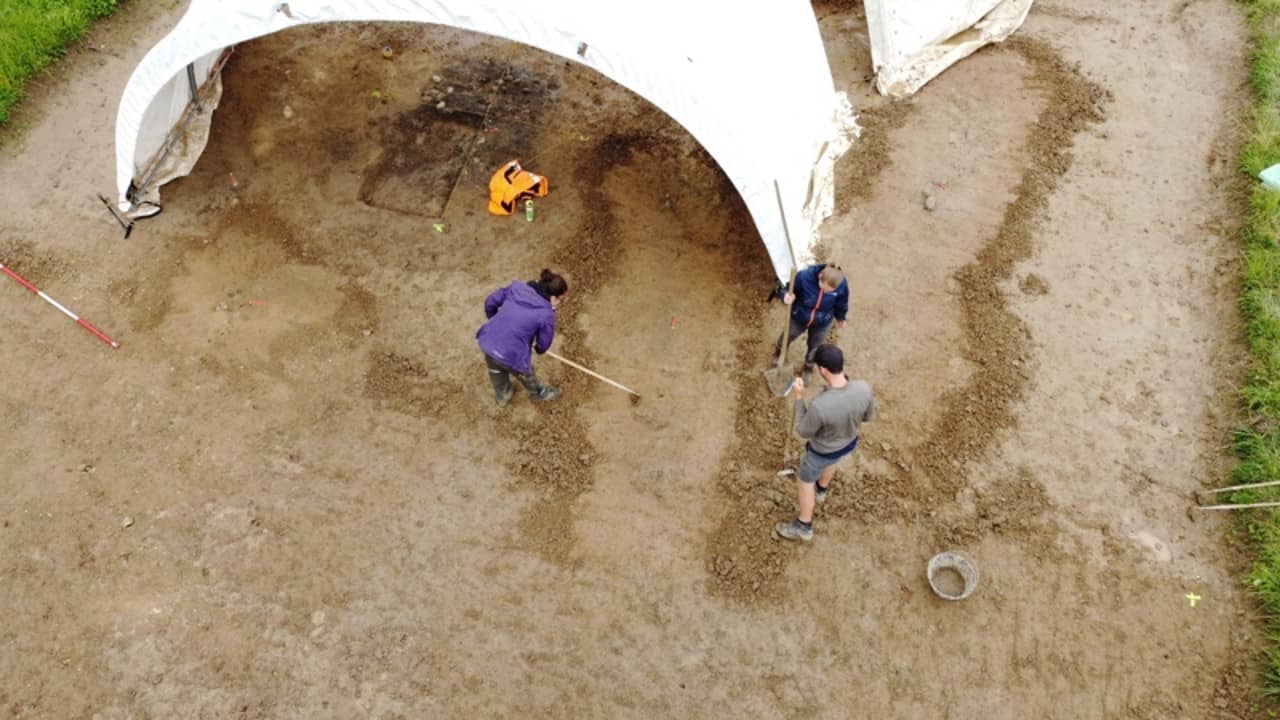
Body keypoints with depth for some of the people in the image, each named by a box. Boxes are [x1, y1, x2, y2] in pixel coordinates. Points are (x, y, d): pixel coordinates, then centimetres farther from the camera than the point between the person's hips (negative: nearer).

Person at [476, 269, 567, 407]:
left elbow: (490, 301, 9)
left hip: (487, 342, 5)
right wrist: (539, 349, 23)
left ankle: (502, 396, 65)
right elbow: (544, 342, -2)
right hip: (512, 355, -5)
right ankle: (539, 393, 60)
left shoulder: (517, 288, -1)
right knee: (526, 375, 30)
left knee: (497, 371, 36)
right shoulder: (546, 314, -15)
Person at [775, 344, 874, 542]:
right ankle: (821, 490, 67)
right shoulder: (863, 388, -29)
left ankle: (804, 527, 42)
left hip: (823, 451, -5)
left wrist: (799, 398, -18)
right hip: (849, 442, 5)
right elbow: (869, 416, -8)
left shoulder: (819, 405, -44)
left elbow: (803, 431, -22)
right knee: (830, 462, 38)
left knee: (804, 480, 23)